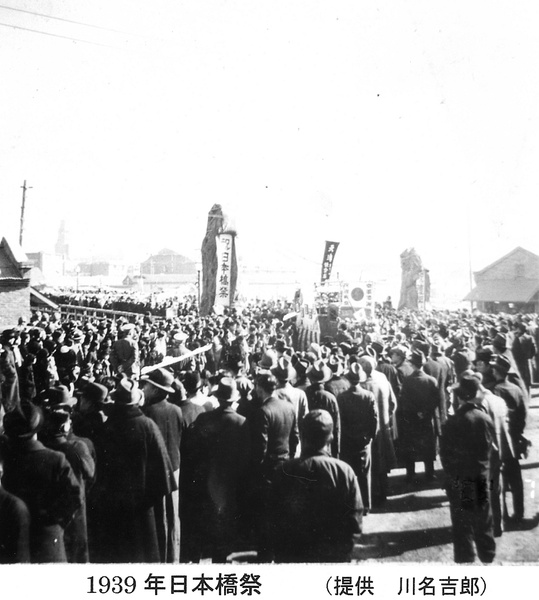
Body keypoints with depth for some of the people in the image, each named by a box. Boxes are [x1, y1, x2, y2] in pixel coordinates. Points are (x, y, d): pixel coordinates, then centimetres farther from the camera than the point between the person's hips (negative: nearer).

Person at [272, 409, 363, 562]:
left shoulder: (283, 471, -14)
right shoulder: (344, 471, -16)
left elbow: (274, 518, -6)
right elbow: (355, 520, -11)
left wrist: (280, 555, 8)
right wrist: (344, 552, 3)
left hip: (291, 555, 0)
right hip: (334, 555, 0)